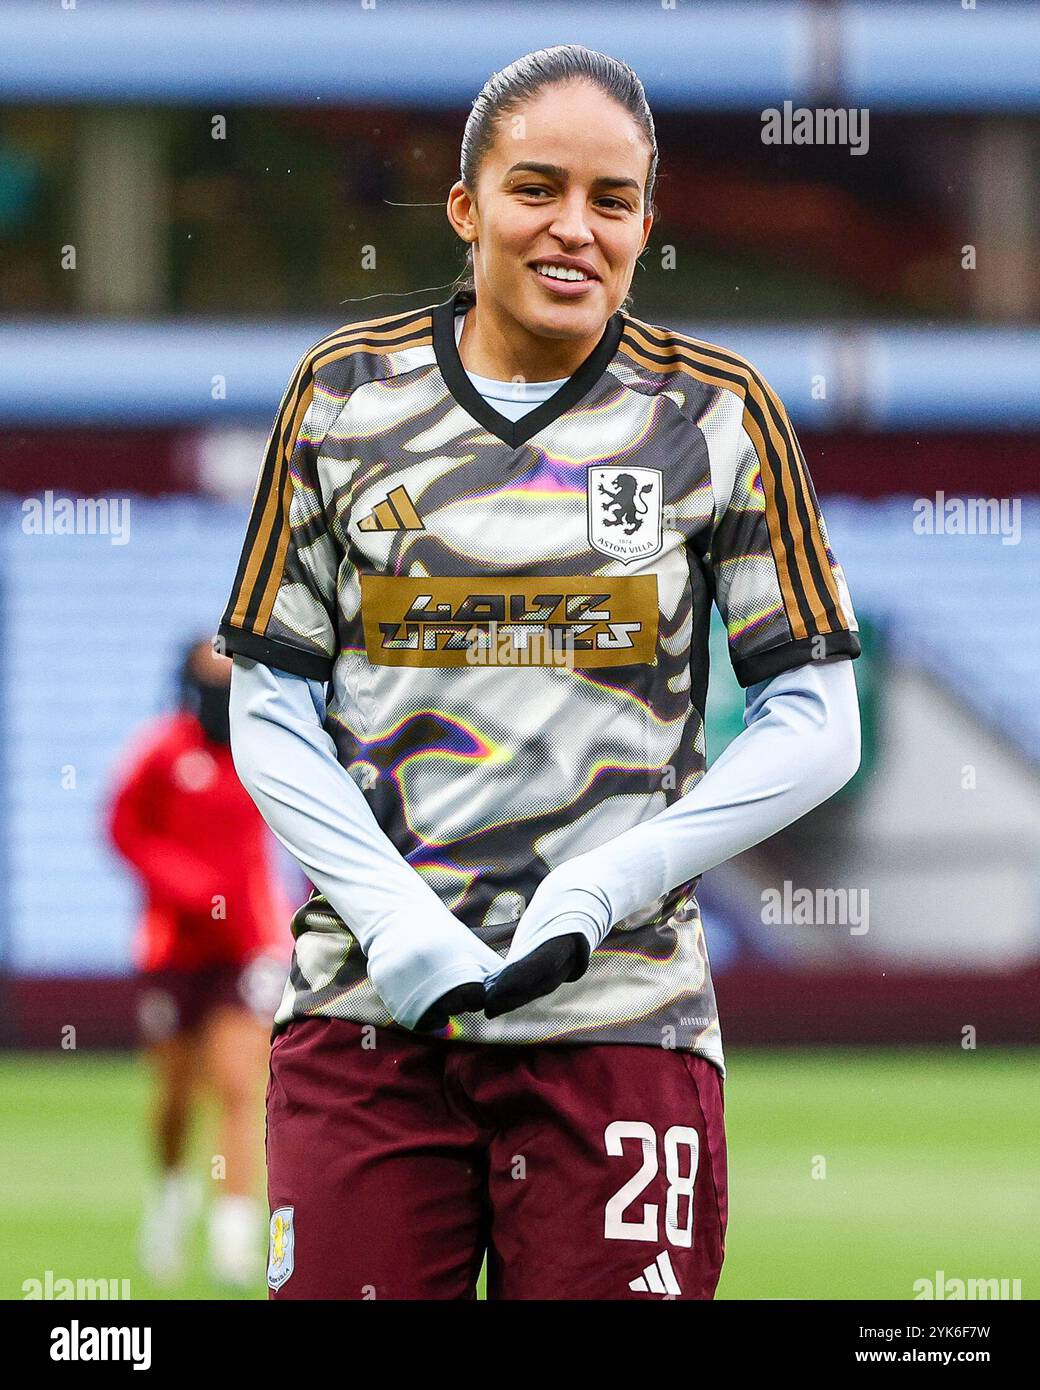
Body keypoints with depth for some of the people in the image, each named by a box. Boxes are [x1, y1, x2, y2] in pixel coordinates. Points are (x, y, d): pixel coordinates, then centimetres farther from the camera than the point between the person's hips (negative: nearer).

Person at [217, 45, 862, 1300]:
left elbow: (815, 725, 3)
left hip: (618, 1022, -1)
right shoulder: (344, 393, 8)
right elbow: (272, 711, 8)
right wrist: (390, 909, -9)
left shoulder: (717, 415, 5)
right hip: (366, 1011, 1)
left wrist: (598, 888, -9)